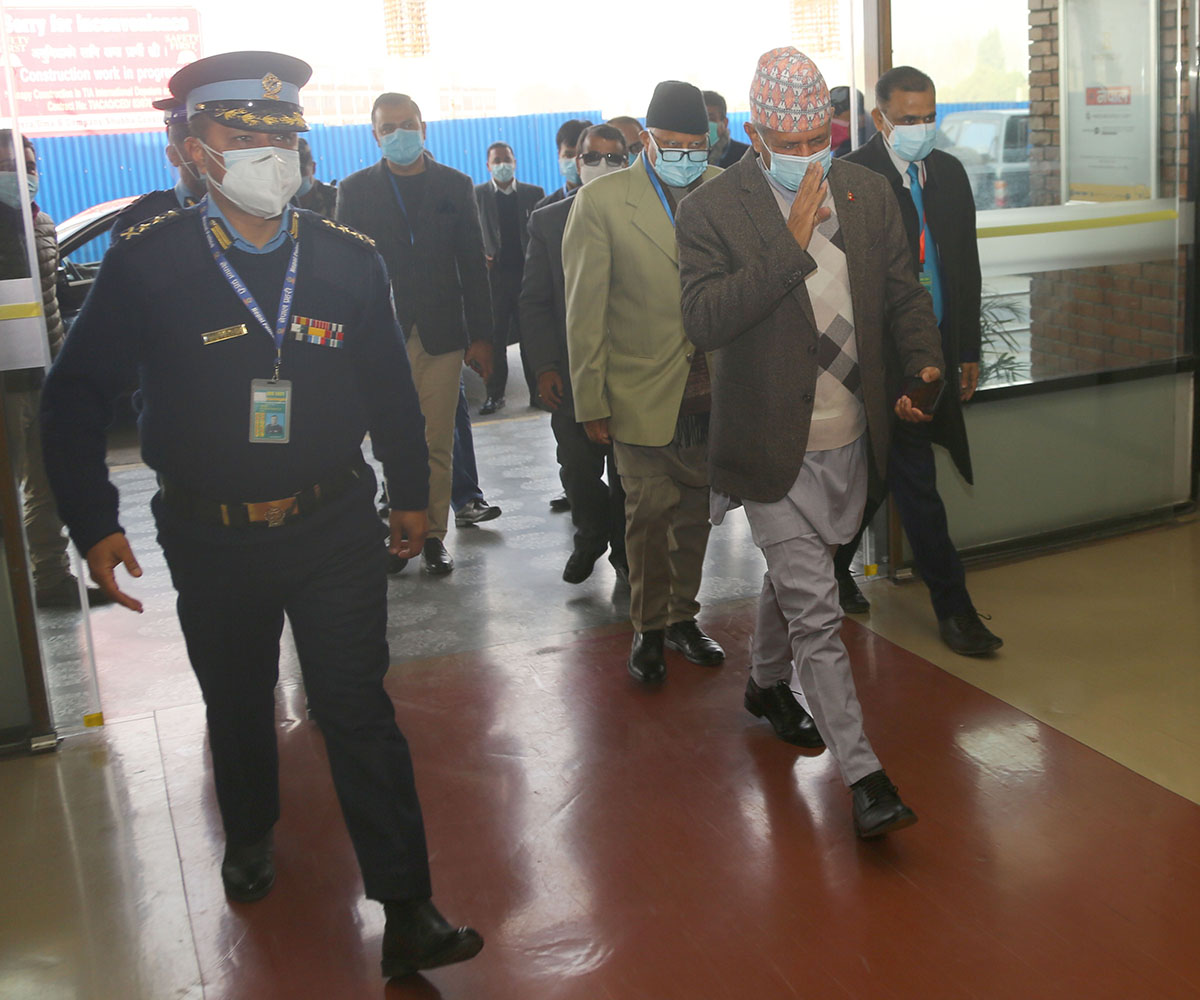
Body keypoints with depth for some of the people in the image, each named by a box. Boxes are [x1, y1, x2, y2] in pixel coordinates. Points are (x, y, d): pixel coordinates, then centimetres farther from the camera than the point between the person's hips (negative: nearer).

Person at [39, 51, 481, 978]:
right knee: (237, 706, 20)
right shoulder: (146, 262, -10)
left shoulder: (349, 258, -4)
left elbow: (389, 385, 8)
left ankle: (407, 912, 9)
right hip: (211, 537, 1)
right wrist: (93, 524, -5)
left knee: (360, 713, 0)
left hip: (335, 526, 0)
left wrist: (411, 491, 14)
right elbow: (75, 396, -1)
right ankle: (250, 834, 49)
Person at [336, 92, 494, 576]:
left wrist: (480, 336, 3)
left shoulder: (455, 185, 9)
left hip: (440, 335, 0)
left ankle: (432, 535, 12)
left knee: (436, 444, 3)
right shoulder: (355, 189, 7)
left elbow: (473, 266, 8)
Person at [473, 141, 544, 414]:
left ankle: (538, 392, 12)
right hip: (494, 276, 0)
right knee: (494, 339, 2)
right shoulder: (478, 195, 5)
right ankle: (495, 394, 11)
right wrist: (481, 257, -11)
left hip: (529, 275, 1)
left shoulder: (534, 193, 8)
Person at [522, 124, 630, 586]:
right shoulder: (547, 221, 6)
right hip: (571, 374, 1)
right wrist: (545, 367, -4)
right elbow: (534, 302, 5)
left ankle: (625, 548, 28)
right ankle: (591, 536, 33)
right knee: (578, 471, 6)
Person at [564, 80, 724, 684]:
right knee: (650, 511, 2)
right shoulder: (600, 201, -4)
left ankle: (683, 617, 30)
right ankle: (648, 629, 20)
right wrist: (590, 401, -5)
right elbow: (584, 311, -4)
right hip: (642, 390, -3)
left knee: (695, 509, 12)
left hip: (711, 389, 3)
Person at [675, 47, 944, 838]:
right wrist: (792, 242, -28)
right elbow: (704, 320, -25)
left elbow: (903, 293, 11)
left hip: (849, 439, 6)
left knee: (795, 576, 25)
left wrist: (925, 363, -7)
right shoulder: (712, 210, -12)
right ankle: (863, 775, 4)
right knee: (816, 611, -5)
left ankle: (767, 684, 51)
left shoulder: (871, 193, 3)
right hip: (775, 447, -5)